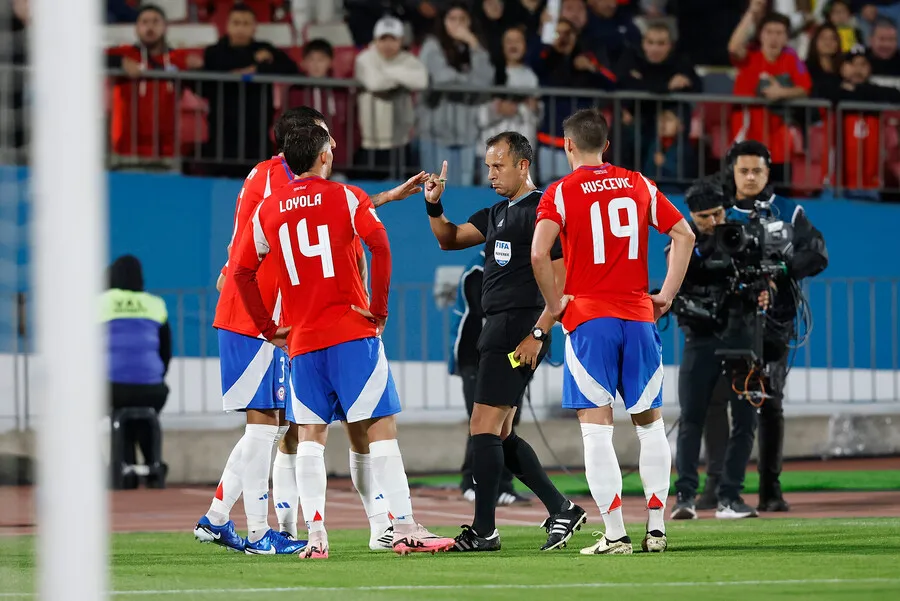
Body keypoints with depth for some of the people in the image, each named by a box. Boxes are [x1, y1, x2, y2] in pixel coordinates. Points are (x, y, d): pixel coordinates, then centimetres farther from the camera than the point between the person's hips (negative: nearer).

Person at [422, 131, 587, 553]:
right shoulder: (497, 214, 18)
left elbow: (563, 280, -15)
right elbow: (450, 240, 22)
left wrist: (538, 333, -20)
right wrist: (434, 205, 3)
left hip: (519, 328, -10)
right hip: (497, 328, 10)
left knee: (484, 427, -10)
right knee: (500, 434, 11)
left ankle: (483, 530, -7)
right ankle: (562, 510, 16)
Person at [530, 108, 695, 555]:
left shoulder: (561, 193, -2)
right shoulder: (639, 186, 10)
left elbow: (539, 253, -16)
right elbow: (684, 235, 8)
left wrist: (554, 304, -3)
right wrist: (666, 295, 11)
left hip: (588, 320, -3)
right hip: (638, 316, 3)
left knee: (596, 428, -3)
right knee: (649, 424, 13)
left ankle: (615, 535, -8)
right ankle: (656, 527, 8)